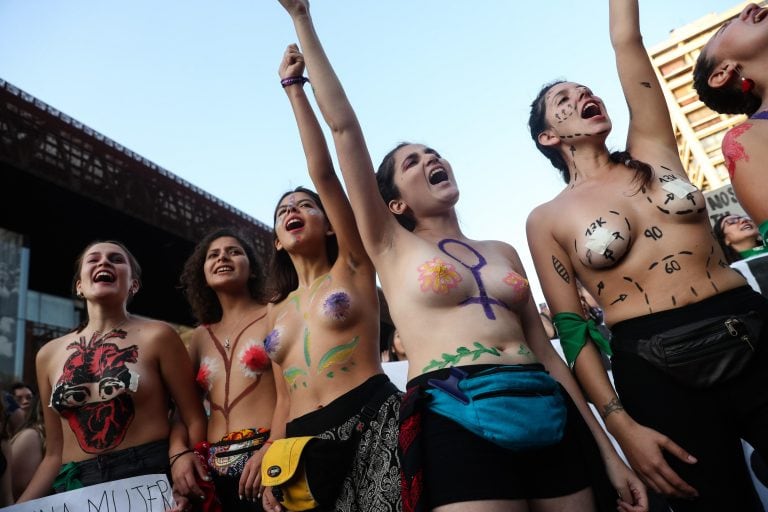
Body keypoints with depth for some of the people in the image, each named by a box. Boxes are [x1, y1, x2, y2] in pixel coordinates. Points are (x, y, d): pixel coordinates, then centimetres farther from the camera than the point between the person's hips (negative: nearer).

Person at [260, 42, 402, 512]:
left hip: (374, 422, -5)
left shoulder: (352, 267, 5)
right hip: (306, 442, 5)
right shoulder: (279, 311, 19)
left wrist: (294, 87, 1)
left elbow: (323, 171, -4)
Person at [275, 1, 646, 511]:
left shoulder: (502, 252, 18)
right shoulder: (392, 247, 6)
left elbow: (545, 351, 17)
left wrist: (607, 449, 15)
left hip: (548, 419, 5)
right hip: (455, 423, -4)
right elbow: (343, 126, 2)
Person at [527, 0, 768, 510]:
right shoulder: (548, 219, 1)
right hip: (656, 371, -3)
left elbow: (627, 42, 8)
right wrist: (622, 426, -8)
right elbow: (572, 330, -2)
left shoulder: (653, 152, 10)